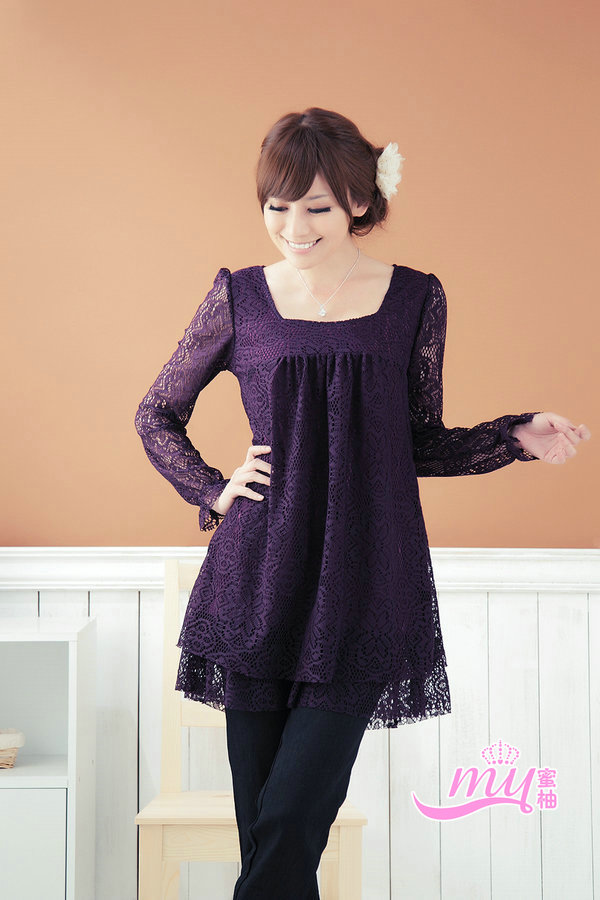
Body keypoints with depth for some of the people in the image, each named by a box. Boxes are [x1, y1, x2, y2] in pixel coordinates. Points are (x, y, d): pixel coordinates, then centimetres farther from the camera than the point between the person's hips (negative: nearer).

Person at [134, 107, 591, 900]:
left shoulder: (416, 299, 3)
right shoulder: (239, 297, 4)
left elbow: (423, 444, 11)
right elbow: (156, 415, 16)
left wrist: (520, 438, -4)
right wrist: (213, 492, 3)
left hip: (366, 592, -1)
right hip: (257, 589, 1)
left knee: (290, 823, -6)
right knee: (260, 825, 8)